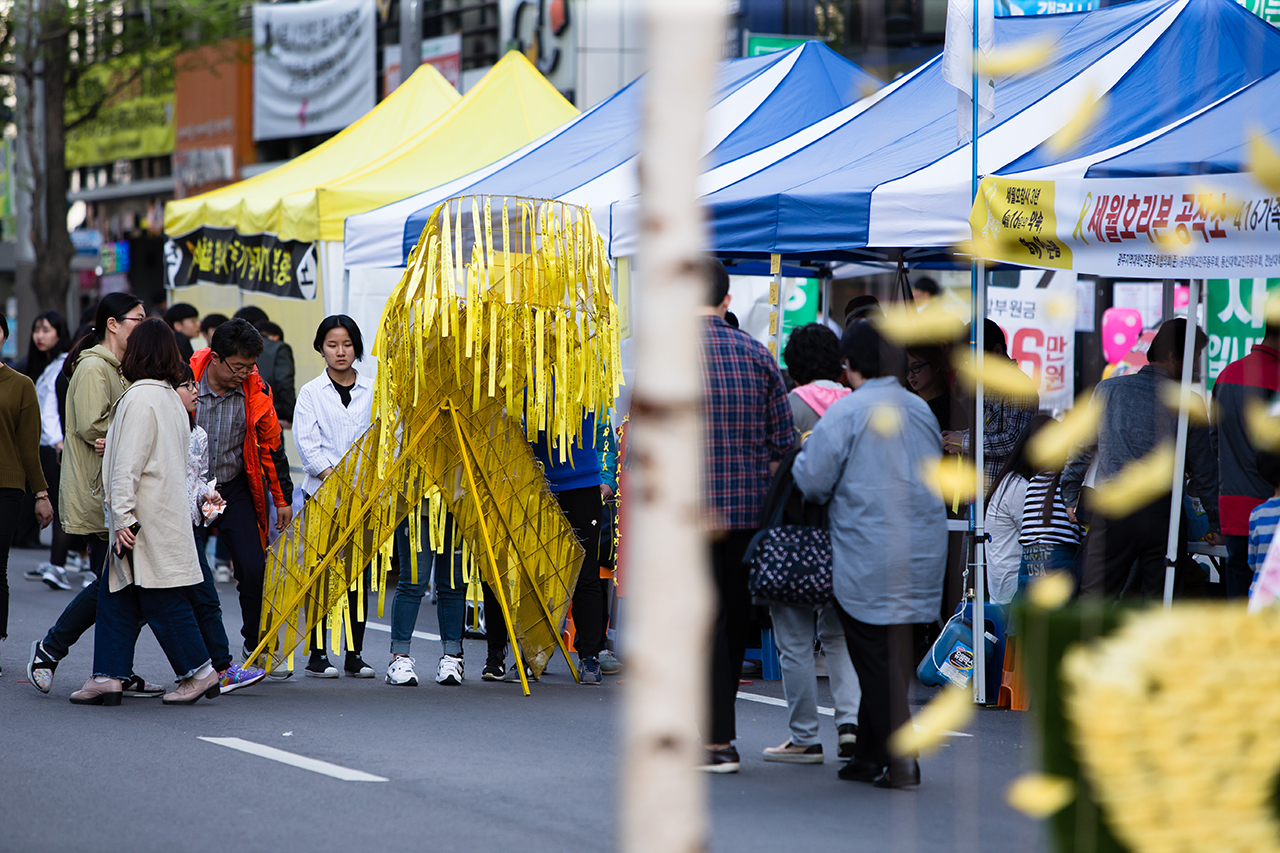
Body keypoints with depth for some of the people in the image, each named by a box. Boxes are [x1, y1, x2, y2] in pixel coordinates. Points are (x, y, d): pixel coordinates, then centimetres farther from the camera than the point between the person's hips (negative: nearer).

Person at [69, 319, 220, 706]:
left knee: (163, 601, -3)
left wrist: (124, 517, -19)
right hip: (169, 511, 9)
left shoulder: (139, 398, -14)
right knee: (115, 597, 9)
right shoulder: (172, 398, 14)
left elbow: (128, 464, -17)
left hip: (145, 519, -9)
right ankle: (108, 677, 6)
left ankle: (198, 670, 3)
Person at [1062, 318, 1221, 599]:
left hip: (1112, 511, 0)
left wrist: (1071, 497, 21)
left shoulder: (1109, 389, 6)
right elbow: (1203, 470, 6)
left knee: (1095, 598, 2)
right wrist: (1216, 523, 14)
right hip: (1163, 512, 0)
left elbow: (1082, 449, 11)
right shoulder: (1189, 404, 2)